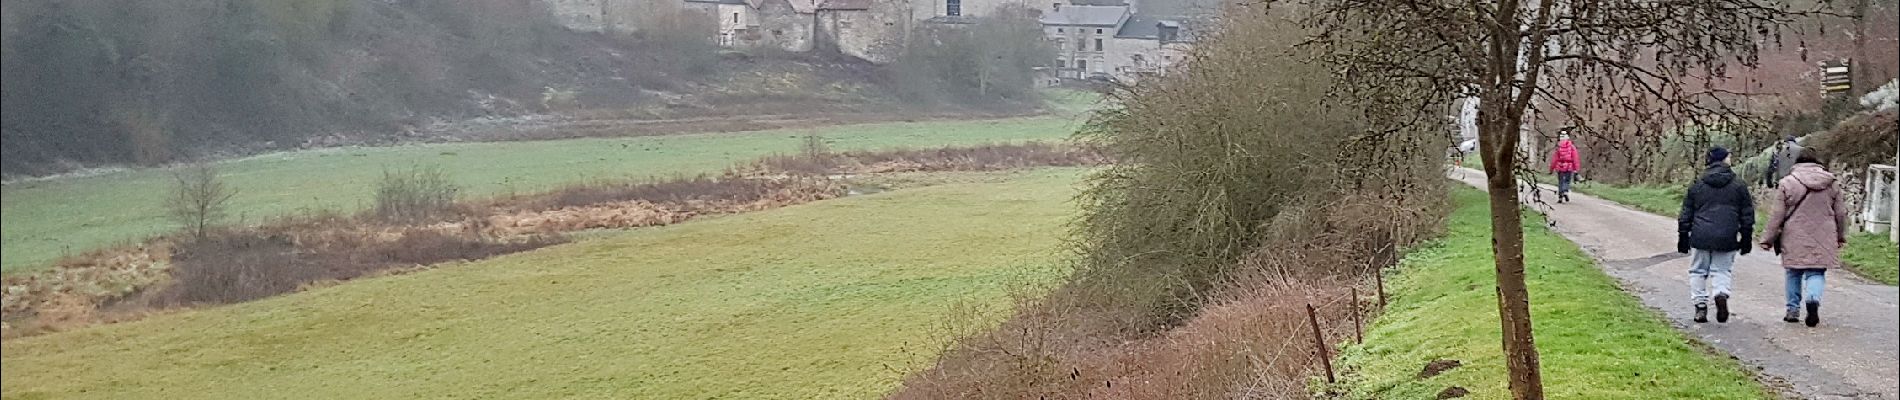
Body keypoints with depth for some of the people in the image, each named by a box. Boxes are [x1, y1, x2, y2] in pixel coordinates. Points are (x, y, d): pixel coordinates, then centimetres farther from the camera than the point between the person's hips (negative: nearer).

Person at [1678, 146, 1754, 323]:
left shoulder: (1697, 186, 7)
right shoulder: (1739, 186, 4)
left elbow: (1686, 215, 10)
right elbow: (1747, 215, 6)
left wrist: (1683, 237, 16)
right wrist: (1745, 239, 13)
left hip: (1701, 237, 1)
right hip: (1727, 239, -1)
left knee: (1698, 271, 11)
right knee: (1722, 270, 9)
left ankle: (1700, 305, 6)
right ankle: (1721, 293, -18)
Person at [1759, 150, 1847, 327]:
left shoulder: (1787, 183, -3)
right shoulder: (1830, 184, 5)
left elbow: (1777, 216, -4)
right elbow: (1841, 213, 12)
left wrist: (1768, 239, 4)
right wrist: (1841, 237, 25)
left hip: (1795, 240, -1)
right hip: (1822, 240, 1)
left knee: (1794, 273, 13)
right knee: (1816, 273, 4)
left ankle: (1793, 309, 15)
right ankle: (1813, 298, -24)